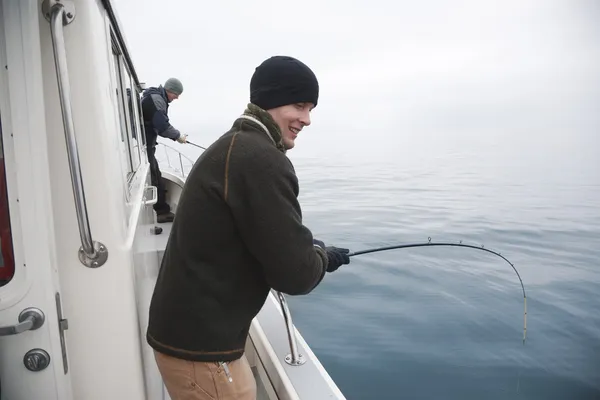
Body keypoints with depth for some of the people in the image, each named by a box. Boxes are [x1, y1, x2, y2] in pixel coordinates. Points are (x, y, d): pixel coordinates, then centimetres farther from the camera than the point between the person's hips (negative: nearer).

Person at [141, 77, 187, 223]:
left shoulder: (156, 97, 18)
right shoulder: (156, 99, -16)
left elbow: (158, 125, 17)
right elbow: (163, 126, -24)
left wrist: (175, 136, 5)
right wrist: (178, 136, -9)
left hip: (145, 145, 11)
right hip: (143, 146, -11)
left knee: (156, 178, 15)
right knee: (151, 180, -5)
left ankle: (162, 211, 23)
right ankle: (160, 212, 1)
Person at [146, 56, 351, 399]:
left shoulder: (233, 146, 12)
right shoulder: (262, 160, -21)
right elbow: (294, 273, -20)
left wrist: (307, 246, 13)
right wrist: (321, 255, 0)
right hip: (199, 345, -10)